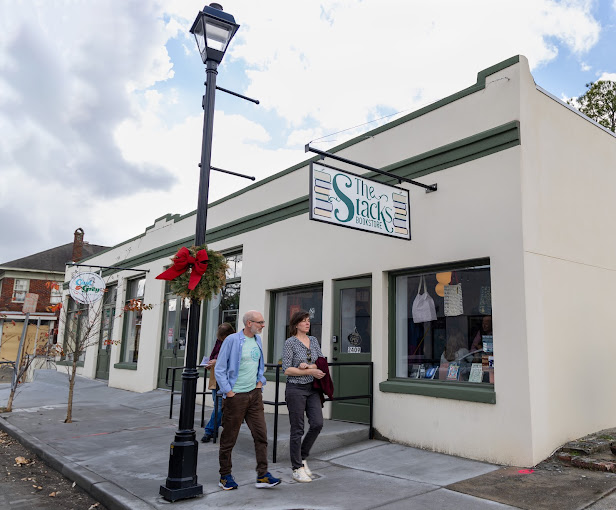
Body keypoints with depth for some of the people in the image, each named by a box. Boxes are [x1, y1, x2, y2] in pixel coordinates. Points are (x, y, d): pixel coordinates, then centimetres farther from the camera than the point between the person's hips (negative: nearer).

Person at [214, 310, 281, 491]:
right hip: (235, 396, -6)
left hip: (254, 394, 6)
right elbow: (219, 369, -9)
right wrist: (228, 391, -11)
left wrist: (260, 381, 12)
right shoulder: (232, 340, -12)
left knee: (261, 434, 1)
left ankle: (262, 476, 8)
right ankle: (225, 476, 21)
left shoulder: (257, 340, 9)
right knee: (229, 438, 6)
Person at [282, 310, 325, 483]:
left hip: (312, 388, 6)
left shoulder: (313, 340, 10)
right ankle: (297, 468, 14)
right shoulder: (290, 342, -7)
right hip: (296, 389, -6)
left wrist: (308, 366, -10)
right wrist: (310, 371, -16)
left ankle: (302, 457, 22)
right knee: (297, 429, 1)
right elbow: (286, 370, -12)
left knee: (317, 423, 0)